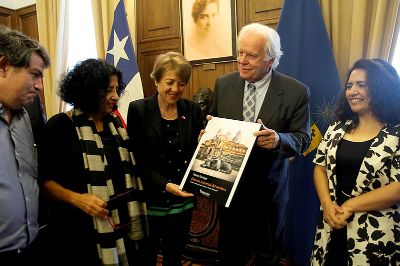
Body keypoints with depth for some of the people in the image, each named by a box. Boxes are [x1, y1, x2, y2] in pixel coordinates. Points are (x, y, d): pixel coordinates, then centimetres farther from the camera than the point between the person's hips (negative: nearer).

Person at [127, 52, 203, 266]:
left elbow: (196, 155, 7)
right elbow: (137, 158, -10)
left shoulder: (193, 111, 2)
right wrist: (165, 185, -20)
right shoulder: (138, 110, -7)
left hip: (182, 201, 3)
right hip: (150, 200, -2)